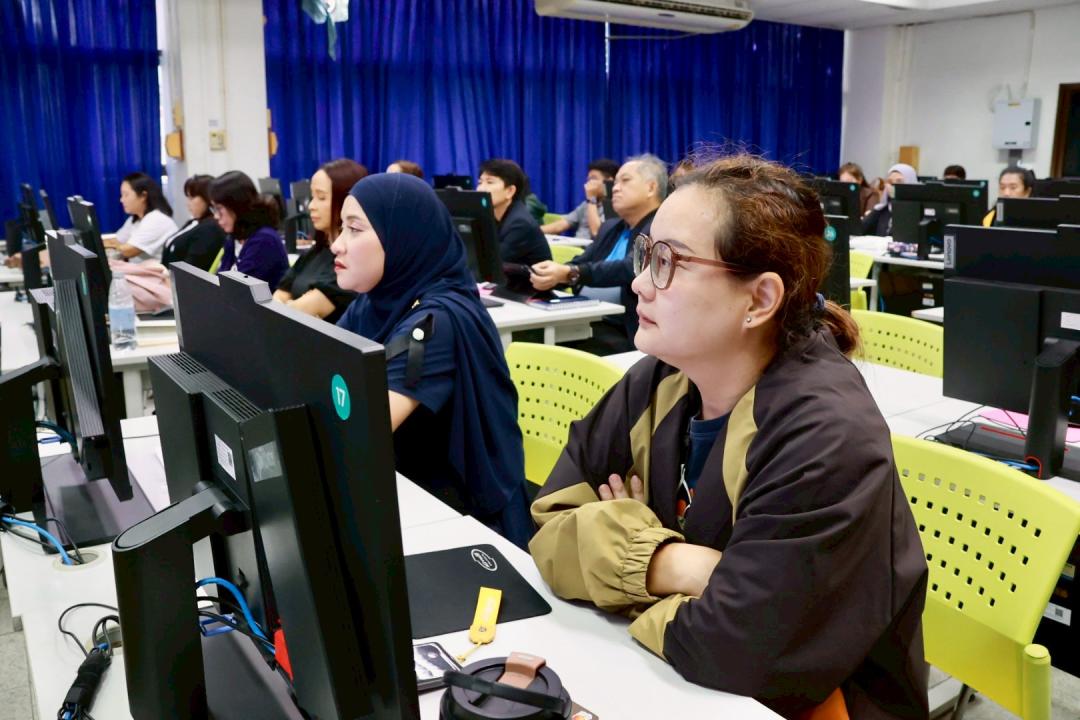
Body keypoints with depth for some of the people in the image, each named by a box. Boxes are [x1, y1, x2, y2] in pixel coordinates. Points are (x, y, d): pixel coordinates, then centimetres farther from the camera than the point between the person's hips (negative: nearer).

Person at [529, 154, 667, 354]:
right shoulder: (611, 227, 20)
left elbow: (629, 269, -22)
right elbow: (579, 263, 14)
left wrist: (569, 274, -34)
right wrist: (549, 276, -9)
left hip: (623, 333, -7)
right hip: (583, 321, 7)